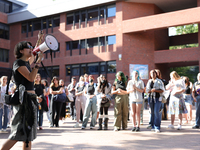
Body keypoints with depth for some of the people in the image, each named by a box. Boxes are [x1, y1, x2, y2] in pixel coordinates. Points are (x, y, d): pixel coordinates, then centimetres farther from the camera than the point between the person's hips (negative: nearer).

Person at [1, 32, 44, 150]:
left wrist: (39, 40, 37)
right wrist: (38, 62, -20)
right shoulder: (18, 62, -8)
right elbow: (31, 78, -20)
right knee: (20, 132, -10)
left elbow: (34, 54, 37)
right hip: (24, 98, -9)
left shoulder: (26, 62, 16)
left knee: (28, 132, 10)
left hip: (31, 98, 9)